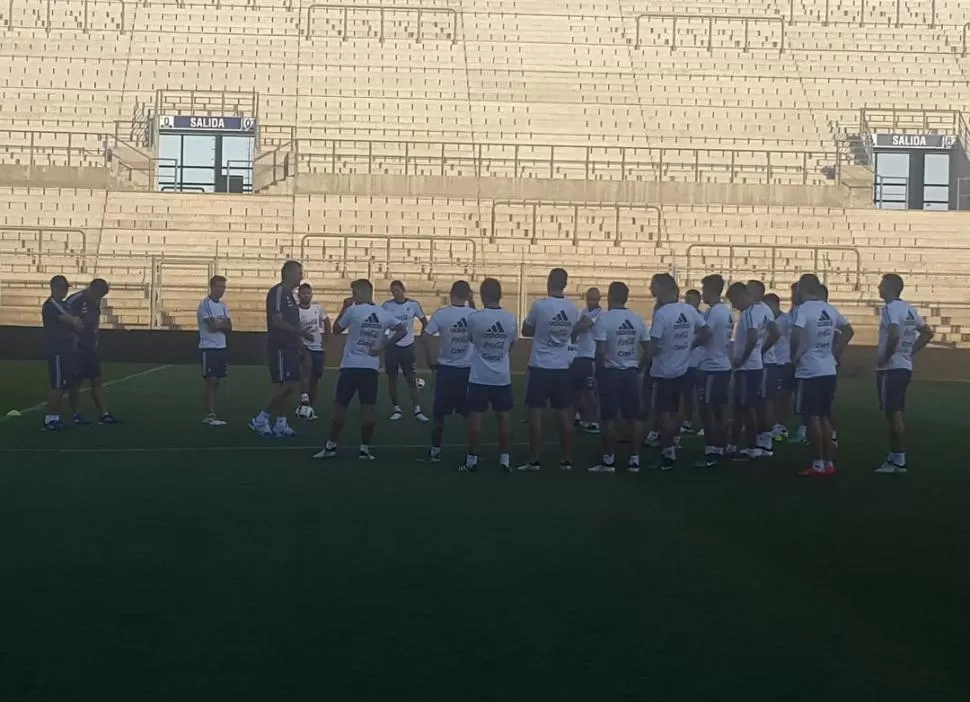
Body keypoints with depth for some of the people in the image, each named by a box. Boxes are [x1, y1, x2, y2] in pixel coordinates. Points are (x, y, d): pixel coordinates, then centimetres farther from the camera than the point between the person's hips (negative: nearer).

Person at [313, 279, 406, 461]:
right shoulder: (384, 314, 3)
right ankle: (365, 449, 5)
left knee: (340, 406, 5)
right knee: (368, 408, 3)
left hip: (350, 366, -3)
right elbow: (403, 330, 3)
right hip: (372, 367, 3)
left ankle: (331, 446, 11)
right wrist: (383, 348, 4)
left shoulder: (353, 310, -8)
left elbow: (336, 330, 4)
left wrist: (344, 308, 12)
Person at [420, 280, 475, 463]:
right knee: (471, 413, 11)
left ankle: (435, 450, 15)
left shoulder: (441, 314, -9)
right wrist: (472, 304, 12)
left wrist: (431, 362, 1)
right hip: (468, 370, 1)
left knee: (439, 413, 11)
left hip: (446, 369, -1)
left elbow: (425, 338, -12)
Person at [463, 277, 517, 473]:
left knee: (475, 418, 4)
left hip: (479, 378, -2)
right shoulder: (510, 318, -5)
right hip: (502, 377, 2)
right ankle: (505, 460, 10)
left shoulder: (474, 318, -14)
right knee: (504, 418, 8)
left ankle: (472, 460, 7)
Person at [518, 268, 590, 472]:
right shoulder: (572, 309, 0)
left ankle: (534, 461, 1)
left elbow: (526, 331, 1)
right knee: (563, 414, 9)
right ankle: (567, 460, 13)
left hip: (540, 366, -4)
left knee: (536, 413, 1)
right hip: (563, 367, 4)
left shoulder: (539, 306, -13)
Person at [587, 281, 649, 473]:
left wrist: (598, 371, -1)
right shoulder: (638, 319, 3)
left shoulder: (604, 318, -13)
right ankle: (634, 460, 12)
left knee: (609, 418, 1)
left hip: (611, 372, -4)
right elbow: (648, 348, 5)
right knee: (634, 417, 9)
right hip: (631, 373, 4)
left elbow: (600, 351, -17)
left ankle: (609, 460, 4)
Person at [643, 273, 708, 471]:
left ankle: (668, 454, 5)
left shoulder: (661, 314, -21)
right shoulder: (690, 310, 0)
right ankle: (670, 447, 26)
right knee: (675, 411, 18)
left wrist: (642, 363, -7)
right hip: (683, 370, 7)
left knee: (663, 413, 3)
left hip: (663, 371, -7)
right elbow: (706, 333, 7)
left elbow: (653, 346, -22)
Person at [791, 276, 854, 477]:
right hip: (829, 371, 7)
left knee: (811, 417, -1)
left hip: (809, 372, -7)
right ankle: (828, 463, 18)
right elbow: (848, 331, 21)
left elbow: (796, 335, -28)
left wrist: (794, 356, -11)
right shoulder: (830, 310, 10)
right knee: (823, 417, 14)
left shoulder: (804, 309, -13)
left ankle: (818, 465, 1)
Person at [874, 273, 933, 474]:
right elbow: (927, 333, 21)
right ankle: (893, 457, 19)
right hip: (905, 367, 9)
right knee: (895, 414, 14)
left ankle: (899, 461, -3)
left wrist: (884, 359, -16)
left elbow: (894, 336, -29)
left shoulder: (890, 308, -14)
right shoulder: (909, 309, 14)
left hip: (891, 368, -9)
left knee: (893, 414, -6)